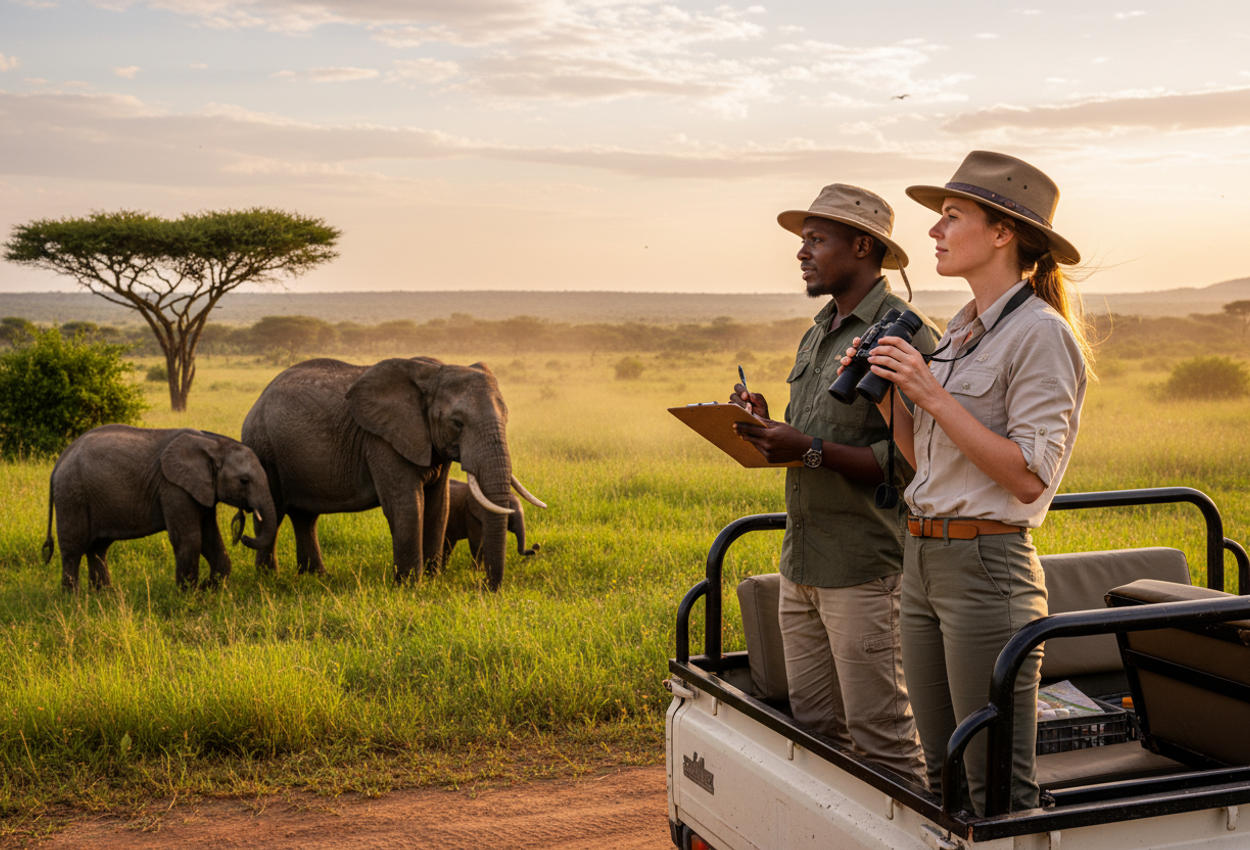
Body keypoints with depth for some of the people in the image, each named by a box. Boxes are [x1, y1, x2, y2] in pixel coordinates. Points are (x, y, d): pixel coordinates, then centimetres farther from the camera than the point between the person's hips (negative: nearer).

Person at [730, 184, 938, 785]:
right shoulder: (815, 337, 18)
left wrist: (810, 451, -22)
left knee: (880, 736, -3)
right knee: (812, 729, 13)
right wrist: (766, 425, 4)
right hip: (800, 563, 9)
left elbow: (911, 460, -18)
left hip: (864, 566, -8)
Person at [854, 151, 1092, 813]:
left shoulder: (1040, 334, -11)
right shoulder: (960, 331, 15)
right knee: (943, 777, 16)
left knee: (1000, 793, -1)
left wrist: (931, 393, -19)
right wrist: (884, 393, 3)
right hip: (924, 559, 9)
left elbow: (1028, 477, -18)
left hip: (988, 565, -9)